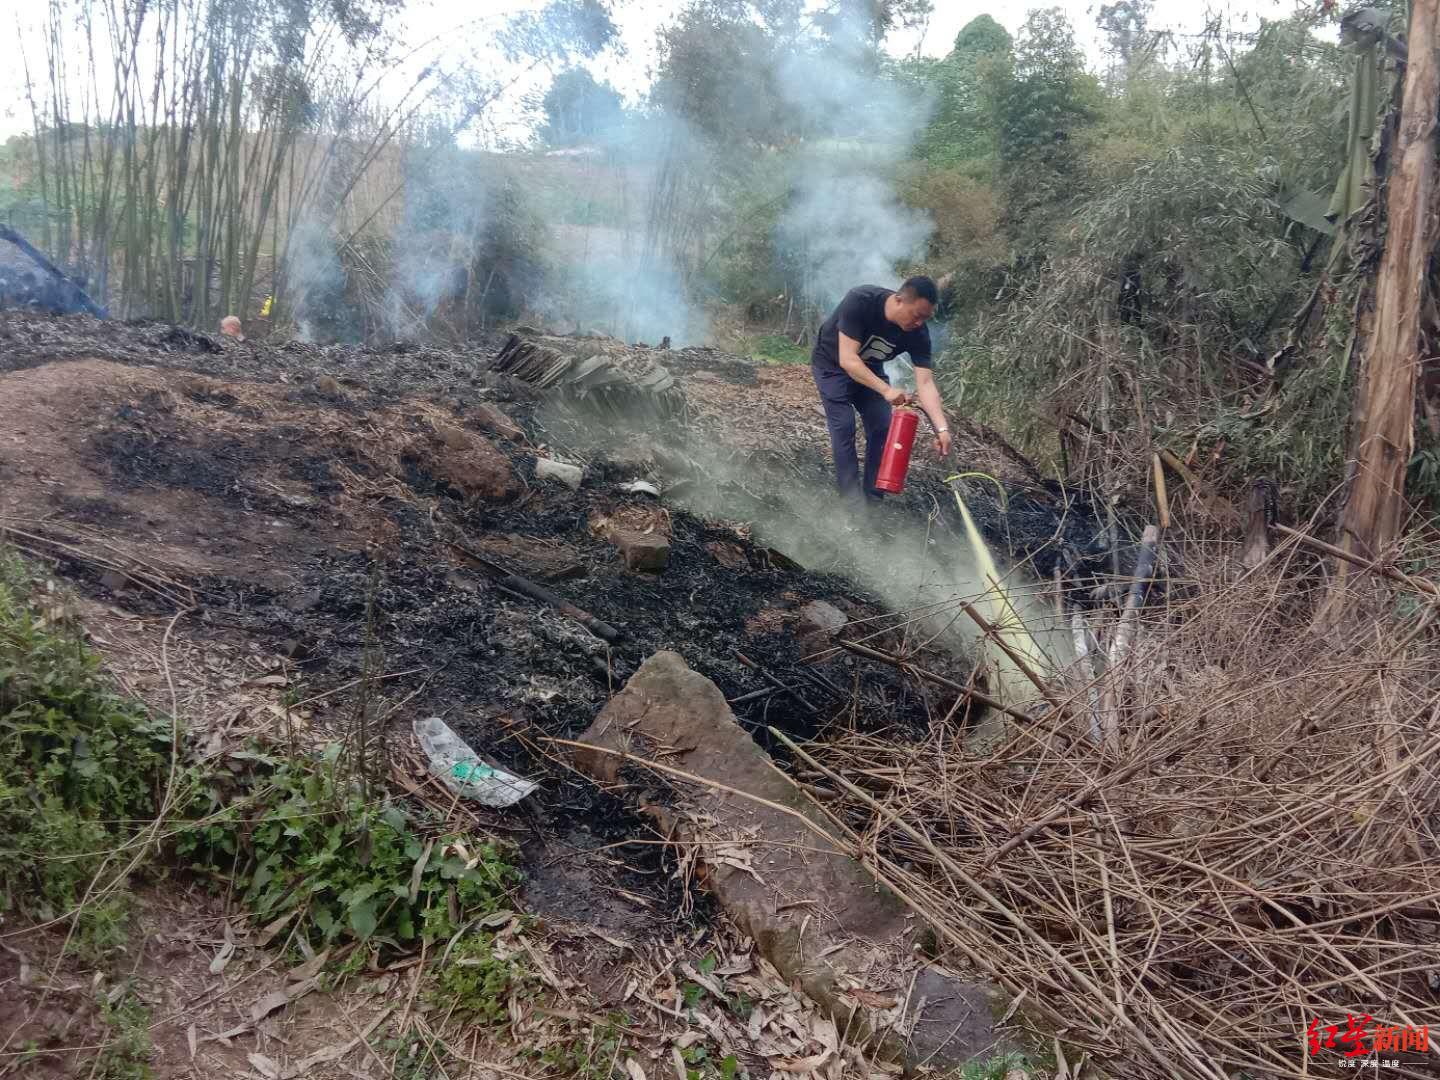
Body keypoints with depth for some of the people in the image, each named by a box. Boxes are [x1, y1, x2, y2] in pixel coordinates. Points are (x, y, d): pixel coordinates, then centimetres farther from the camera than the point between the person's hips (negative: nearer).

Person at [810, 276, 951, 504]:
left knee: (882, 427, -5)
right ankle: (853, 501, -9)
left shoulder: (918, 334, -22)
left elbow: (926, 383, -24)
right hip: (832, 364, -4)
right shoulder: (860, 301, -36)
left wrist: (942, 428, -35)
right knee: (844, 427, -15)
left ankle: (873, 498, 7)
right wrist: (886, 390, -45)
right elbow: (847, 359, -38)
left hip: (869, 368, 5)